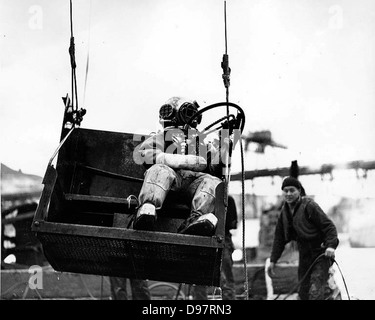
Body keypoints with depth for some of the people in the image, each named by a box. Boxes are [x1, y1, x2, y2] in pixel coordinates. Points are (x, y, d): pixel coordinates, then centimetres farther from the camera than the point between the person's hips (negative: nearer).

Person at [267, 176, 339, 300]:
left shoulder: (309, 206, -15)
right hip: (305, 256, 8)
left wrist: (331, 245, -33)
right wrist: (273, 261, 11)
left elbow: (329, 226, -17)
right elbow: (279, 237, 13)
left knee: (316, 293, -17)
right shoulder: (284, 211, 7)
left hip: (321, 254, -7)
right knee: (303, 293, 12)